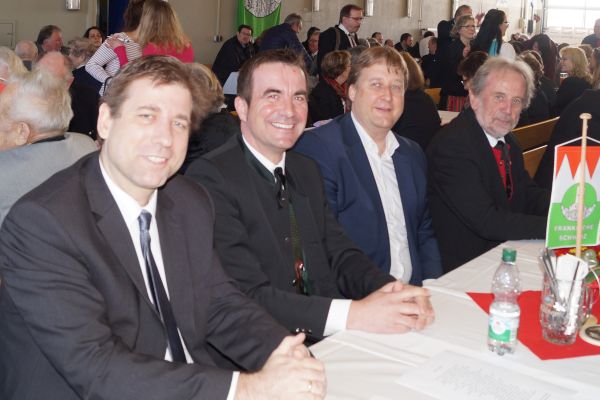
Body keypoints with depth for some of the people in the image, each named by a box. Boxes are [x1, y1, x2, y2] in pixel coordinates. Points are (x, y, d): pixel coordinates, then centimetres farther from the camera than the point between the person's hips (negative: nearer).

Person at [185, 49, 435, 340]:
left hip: (329, 340, 7)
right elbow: (247, 295, -21)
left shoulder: (307, 171, 11)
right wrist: (353, 314, -28)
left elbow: (339, 254, 7)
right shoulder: (210, 177, -14)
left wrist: (390, 290, -13)